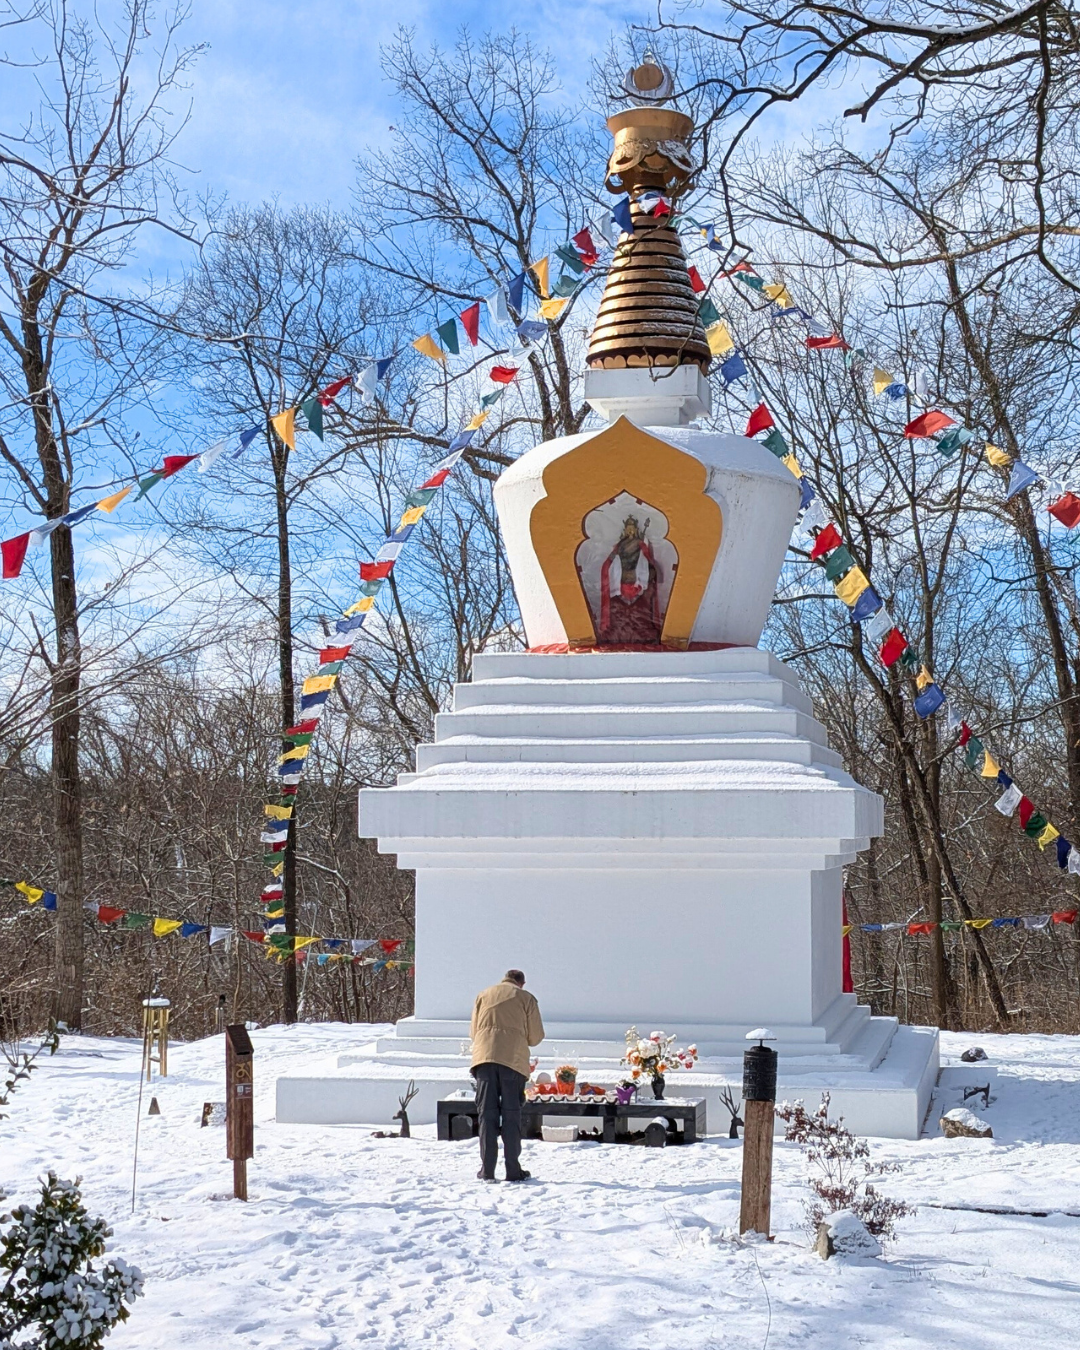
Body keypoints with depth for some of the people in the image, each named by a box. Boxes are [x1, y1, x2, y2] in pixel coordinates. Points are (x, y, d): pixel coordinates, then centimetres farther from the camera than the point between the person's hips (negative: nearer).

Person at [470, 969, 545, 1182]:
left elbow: (474, 1031, 18)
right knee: (511, 1115, 2)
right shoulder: (526, 998, 10)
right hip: (513, 1059, -2)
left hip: (484, 1057, 2)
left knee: (487, 1113, 3)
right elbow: (536, 1036, 7)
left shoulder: (484, 995, 18)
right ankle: (513, 1170, 0)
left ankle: (487, 1169, -1)